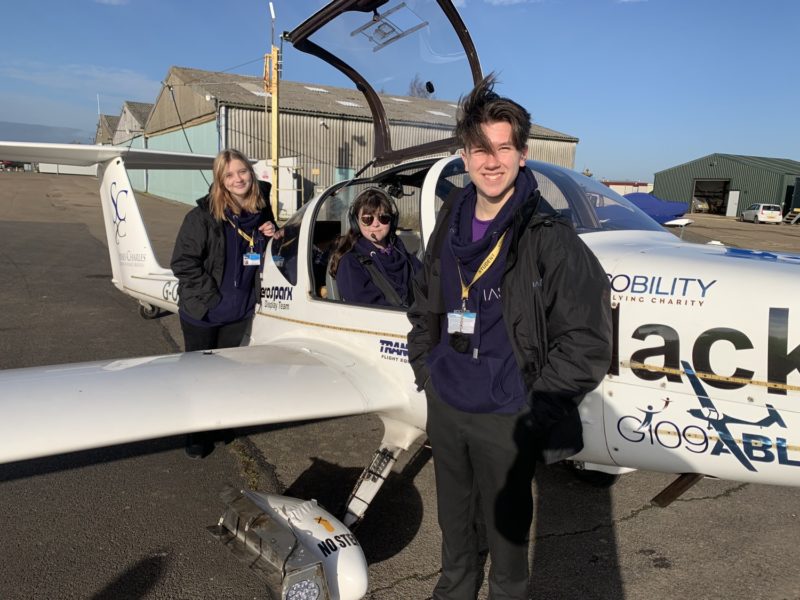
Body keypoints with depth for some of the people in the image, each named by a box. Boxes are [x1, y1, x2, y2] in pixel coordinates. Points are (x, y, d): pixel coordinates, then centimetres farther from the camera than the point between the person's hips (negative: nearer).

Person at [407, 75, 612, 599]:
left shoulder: (550, 238, -15)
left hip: (505, 419, -5)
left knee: (506, 531, 14)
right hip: (444, 409, 6)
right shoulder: (450, 227, 3)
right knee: (454, 524, 24)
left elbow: (588, 341, -15)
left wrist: (532, 408, -13)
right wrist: (426, 370, 9)